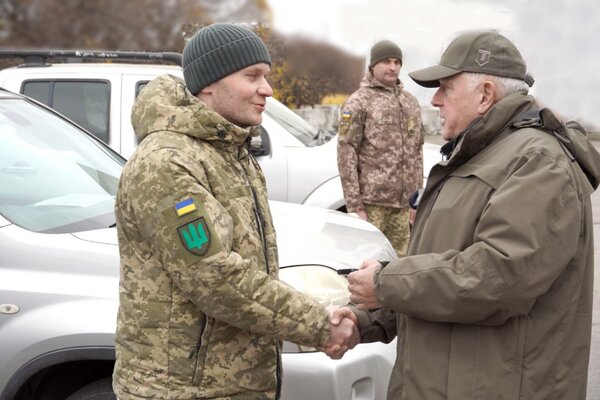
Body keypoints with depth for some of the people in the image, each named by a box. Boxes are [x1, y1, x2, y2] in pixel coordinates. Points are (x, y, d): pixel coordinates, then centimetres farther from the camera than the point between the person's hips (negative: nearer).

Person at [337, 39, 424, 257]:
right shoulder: (359, 101, -1)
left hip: (403, 202, 5)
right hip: (372, 200, -5)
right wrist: (353, 204, -13)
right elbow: (346, 152, -7)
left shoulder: (411, 102, 16)